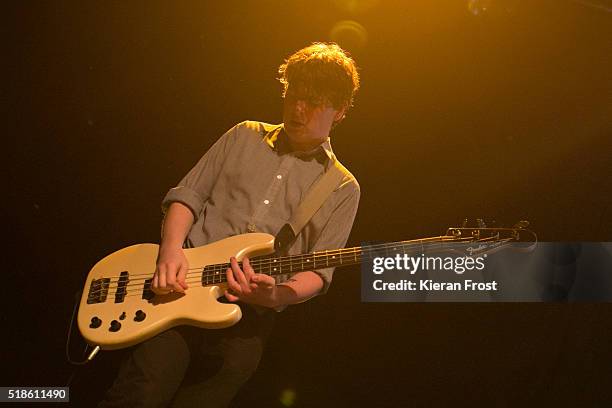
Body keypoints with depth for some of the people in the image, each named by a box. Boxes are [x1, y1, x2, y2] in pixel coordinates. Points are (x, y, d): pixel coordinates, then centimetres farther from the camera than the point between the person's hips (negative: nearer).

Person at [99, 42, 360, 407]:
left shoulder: (343, 189, 8)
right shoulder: (245, 137, 13)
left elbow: (319, 273, 2)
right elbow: (187, 196, 10)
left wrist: (274, 295, -19)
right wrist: (171, 251, -10)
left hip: (249, 318, 0)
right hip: (180, 286, 1)